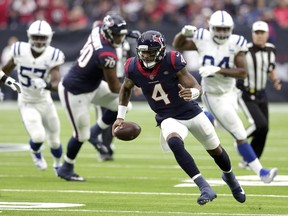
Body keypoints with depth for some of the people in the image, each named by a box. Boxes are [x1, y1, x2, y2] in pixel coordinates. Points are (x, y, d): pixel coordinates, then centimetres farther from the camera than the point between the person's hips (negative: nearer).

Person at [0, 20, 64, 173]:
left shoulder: (53, 56, -19)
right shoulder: (20, 51, -15)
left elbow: (55, 84, -28)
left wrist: (45, 85, -49)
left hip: (45, 101, 1)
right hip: (27, 103, -1)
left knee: (54, 142, 11)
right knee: (38, 136, -22)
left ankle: (58, 165, 45)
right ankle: (35, 152, 16)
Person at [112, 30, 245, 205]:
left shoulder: (172, 62, -25)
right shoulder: (134, 68, -14)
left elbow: (197, 87, -23)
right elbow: (126, 89, 9)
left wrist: (191, 93, -46)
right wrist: (120, 117, 7)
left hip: (191, 112, -1)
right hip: (168, 118, 1)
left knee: (216, 150, 16)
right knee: (174, 142, -34)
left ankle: (229, 177, 51)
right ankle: (205, 188, -33)